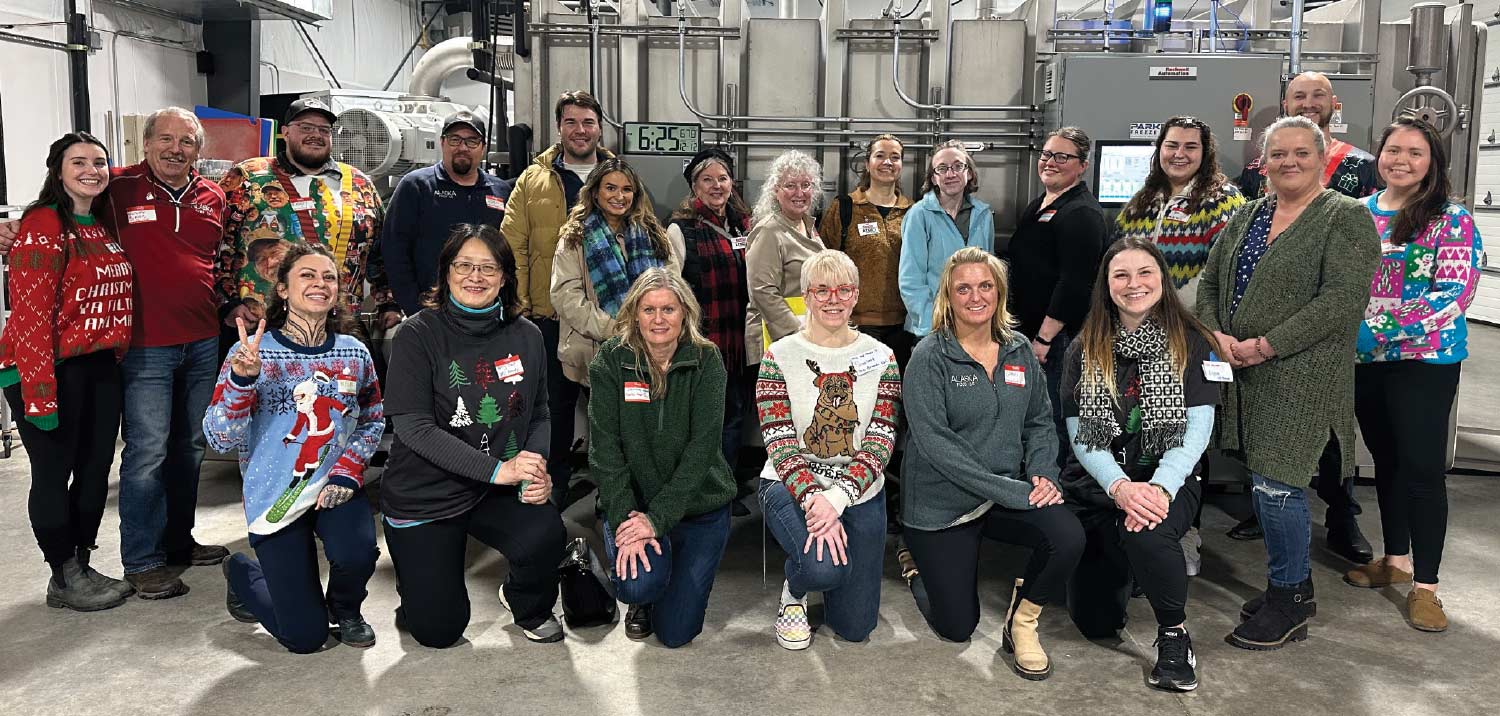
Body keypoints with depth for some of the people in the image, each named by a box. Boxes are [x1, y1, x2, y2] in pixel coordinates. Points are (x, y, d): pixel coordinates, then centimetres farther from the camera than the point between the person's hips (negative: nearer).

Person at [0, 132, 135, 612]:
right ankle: (65, 579, 16)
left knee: (96, 471, 14)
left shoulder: (107, 226, 10)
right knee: (53, 474, 4)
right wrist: (40, 393, -22)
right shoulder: (43, 226, -12)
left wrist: (120, 358, 9)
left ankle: (81, 566, 28)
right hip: (50, 369, -8)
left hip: (101, 367, 8)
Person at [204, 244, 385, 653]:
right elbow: (221, 440, -13)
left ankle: (345, 610, 8)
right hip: (276, 496, -2)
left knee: (355, 555, -32)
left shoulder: (354, 353, 0)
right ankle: (243, 574, 31)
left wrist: (347, 470, -6)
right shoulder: (253, 353, -9)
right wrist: (241, 380, -29)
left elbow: (373, 421, 11)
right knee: (306, 636, -4)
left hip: (335, 488, 3)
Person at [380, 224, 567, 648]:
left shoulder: (526, 336, -1)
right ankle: (417, 580, 39)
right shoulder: (419, 335, -13)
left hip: (496, 494, 3)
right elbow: (412, 425, -21)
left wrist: (536, 469, -15)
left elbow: (539, 416, 6)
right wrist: (497, 468, -28)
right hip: (424, 496, -2)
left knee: (546, 534, -30)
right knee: (438, 631, 1)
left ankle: (530, 607, 6)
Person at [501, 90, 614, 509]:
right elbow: (514, 247, 0)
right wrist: (519, 307, -7)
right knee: (555, 406, 8)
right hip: (550, 318, -1)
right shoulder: (532, 180, 5)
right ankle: (554, 489, 22)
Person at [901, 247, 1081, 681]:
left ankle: (1021, 622, 2)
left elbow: (1040, 421, 10)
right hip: (942, 505, -4)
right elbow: (935, 442, -21)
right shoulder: (929, 357, -14)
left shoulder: (1019, 351, 3)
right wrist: (1011, 491, -23)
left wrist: (1043, 474, -10)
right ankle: (920, 561, 34)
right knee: (958, 628, 2)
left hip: (1012, 493, 4)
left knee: (1068, 538, -26)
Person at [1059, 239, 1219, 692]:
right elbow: (1080, 432, -5)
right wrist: (1120, 487, -22)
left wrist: (1159, 488, -26)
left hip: (1167, 481, -2)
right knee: (1095, 622, 3)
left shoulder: (1192, 343, -3)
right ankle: (1124, 564, 39)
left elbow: (1197, 430, -9)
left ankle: (1174, 635, -10)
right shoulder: (1086, 349, 2)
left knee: (1145, 533, -39)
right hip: (1096, 484, 3)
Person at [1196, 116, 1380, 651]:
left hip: (1300, 375, -6)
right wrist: (1216, 335, -5)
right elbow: (1210, 281, 14)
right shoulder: (1247, 217, 15)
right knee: (1267, 481, 12)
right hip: (1243, 373, 6)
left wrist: (1267, 345, -18)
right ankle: (1296, 583, 29)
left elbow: (1343, 299, -15)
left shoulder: (1346, 218, -5)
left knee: (1275, 486, -8)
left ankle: (1287, 605, 10)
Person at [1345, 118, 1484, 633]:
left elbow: (1455, 293, -15)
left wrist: (1388, 330, -22)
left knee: (1422, 467, -4)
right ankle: (1395, 560, 29)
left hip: (1425, 360, -5)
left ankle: (1425, 586, 5)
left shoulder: (1451, 220, -7)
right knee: (1386, 460, 15)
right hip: (1364, 360, 5)